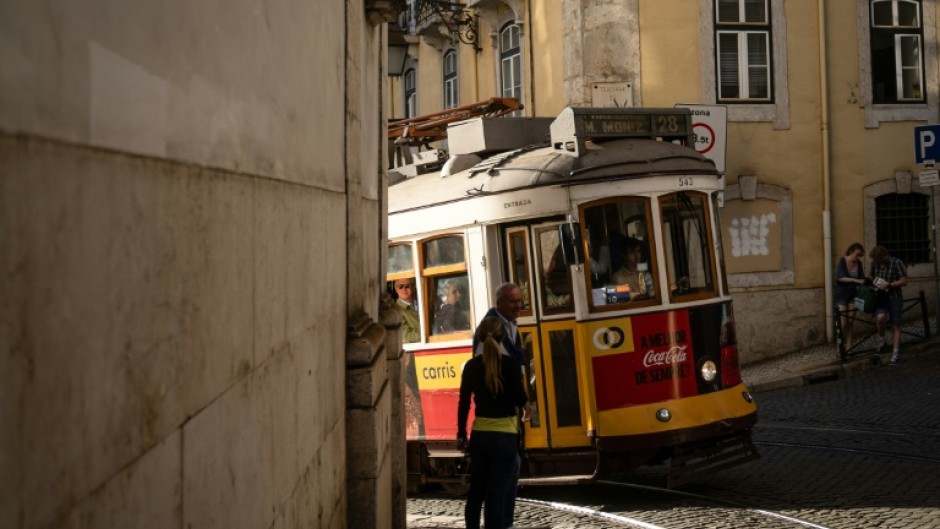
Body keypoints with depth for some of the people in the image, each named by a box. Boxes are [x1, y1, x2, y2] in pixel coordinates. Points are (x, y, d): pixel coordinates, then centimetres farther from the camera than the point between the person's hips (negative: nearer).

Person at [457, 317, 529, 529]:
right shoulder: (509, 363, -10)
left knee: (476, 490, 16)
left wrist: (461, 435, 13)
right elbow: (520, 400, -11)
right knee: (497, 493, -1)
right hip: (504, 436, -4)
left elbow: (464, 403, 4)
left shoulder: (471, 366, 1)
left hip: (479, 435, 4)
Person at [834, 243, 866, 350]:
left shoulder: (858, 263, 0)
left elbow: (861, 279, -2)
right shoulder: (843, 260, -15)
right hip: (842, 294, -5)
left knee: (850, 323, 4)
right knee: (843, 323, -9)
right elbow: (840, 278, -26)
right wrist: (856, 280, -35)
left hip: (853, 294, 5)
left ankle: (848, 348, 7)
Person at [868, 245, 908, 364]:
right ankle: (882, 340, 0)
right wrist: (871, 280, -1)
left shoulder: (896, 263, -12)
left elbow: (904, 281, -11)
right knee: (880, 317, -25)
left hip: (894, 297, -3)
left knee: (895, 326, 0)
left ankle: (895, 353, 7)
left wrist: (888, 285, -20)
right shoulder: (874, 263, 3)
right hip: (881, 297, 3)